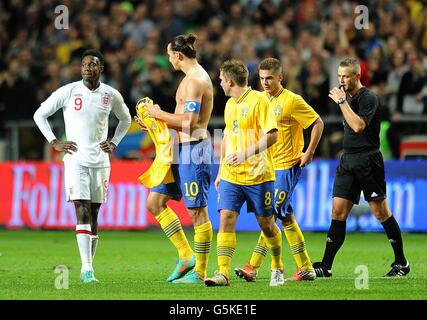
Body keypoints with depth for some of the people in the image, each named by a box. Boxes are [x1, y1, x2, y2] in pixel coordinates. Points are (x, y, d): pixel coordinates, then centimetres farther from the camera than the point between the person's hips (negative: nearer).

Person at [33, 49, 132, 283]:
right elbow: (40, 114, 5)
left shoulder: (111, 95, 4)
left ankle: (88, 267, 13)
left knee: (94, 213, 6)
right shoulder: (68, 92, -4)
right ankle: (86, 268, -20)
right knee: (82, 210, -15)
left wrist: (114, 143, 11)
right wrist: (54, 143, -2)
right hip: (75, 160, -3)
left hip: (100, 161, 3)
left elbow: (125, 119, 24)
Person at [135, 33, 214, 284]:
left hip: (194, 150, -11)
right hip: (182, 151, 11)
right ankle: (187, 256, 13)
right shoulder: (192, 78, 18)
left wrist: (159, 114, -9)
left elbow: (189, 122, -22)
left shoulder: (195, 80, -15)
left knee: (197, 212, -4)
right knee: (155, 202, 10)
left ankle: (199, 272, 1)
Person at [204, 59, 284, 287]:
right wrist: (220, 171, 21)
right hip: (230, 175, 6)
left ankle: (277, 268, 26)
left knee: (266, 223, 5)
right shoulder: (230, 104, 14)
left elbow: (271, 135, -15)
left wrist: (246, 153, -23)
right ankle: (223, 273, -14)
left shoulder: (258, 100, -10)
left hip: (258, 175, -6)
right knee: (226, 219, -9)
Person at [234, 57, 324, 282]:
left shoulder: (292, 101, -10)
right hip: (269, 167, 8)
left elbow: (318, 123, -7)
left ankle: (253, 267, -11)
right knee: (286, 217, 7)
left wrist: (309, 153, -11)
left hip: (287, 166, -8)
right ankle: (305, 268, 11)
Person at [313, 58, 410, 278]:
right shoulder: (349, 98, 16)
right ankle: (326, 267, -2)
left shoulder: (368, 98, -11)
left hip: (367, 160, -8)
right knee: (338, 212, 1)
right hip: (348, 160, 8)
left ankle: (401, 263, 10)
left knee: (381, 212, -2)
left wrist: (342, 101, -20)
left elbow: (358, 125, -24)